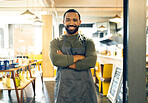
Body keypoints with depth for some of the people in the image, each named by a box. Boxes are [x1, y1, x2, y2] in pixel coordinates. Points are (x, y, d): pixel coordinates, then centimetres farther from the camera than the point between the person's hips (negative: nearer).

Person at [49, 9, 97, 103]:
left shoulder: (88, 42, 6)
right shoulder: (56, 42, 5)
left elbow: (91, 61, -11)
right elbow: (55, 60, -14)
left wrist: (66, 63, -12)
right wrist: (79, 57, -11)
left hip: (85, 89, 1)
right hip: (63, 89, 0)